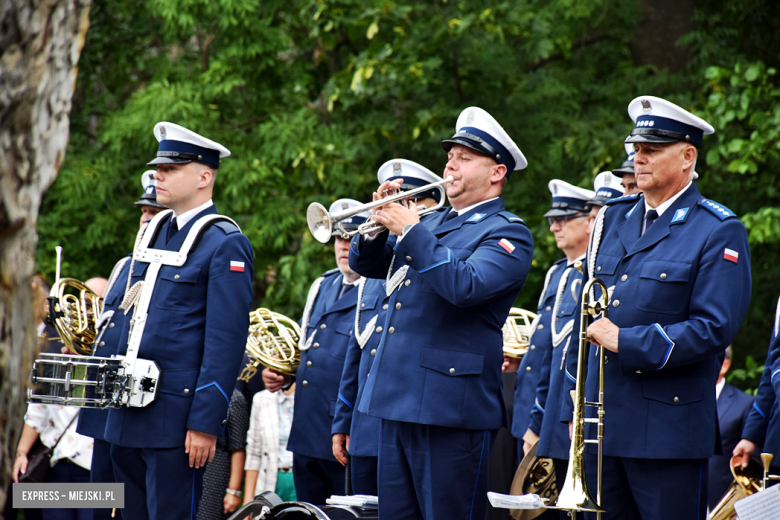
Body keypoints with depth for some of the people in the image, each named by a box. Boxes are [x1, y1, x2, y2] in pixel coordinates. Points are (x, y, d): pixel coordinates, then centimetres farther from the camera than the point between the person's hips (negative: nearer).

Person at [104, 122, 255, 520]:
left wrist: (205, 423, -18)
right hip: (129, 414, 8)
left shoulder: (225, 244, -10)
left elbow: (226, 341, -14)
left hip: (176, 417, -8)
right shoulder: (152, 233, 15)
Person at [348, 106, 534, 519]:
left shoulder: (507, 233, -4)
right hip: (397, 400, 8)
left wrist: (410, 230, -18)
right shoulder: (432, 223, 20)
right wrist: (380, 223, 0)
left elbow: (465, 286, -22)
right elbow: (364, 264, 19)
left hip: (451, 406, -8)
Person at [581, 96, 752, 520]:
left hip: (668, 432, -6)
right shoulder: (613, 219, 14)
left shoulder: (719, 233, -5)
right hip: (600, 421, 6)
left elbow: (713, 329, -14)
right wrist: (577, 403, 15)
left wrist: (626, 342, -18)